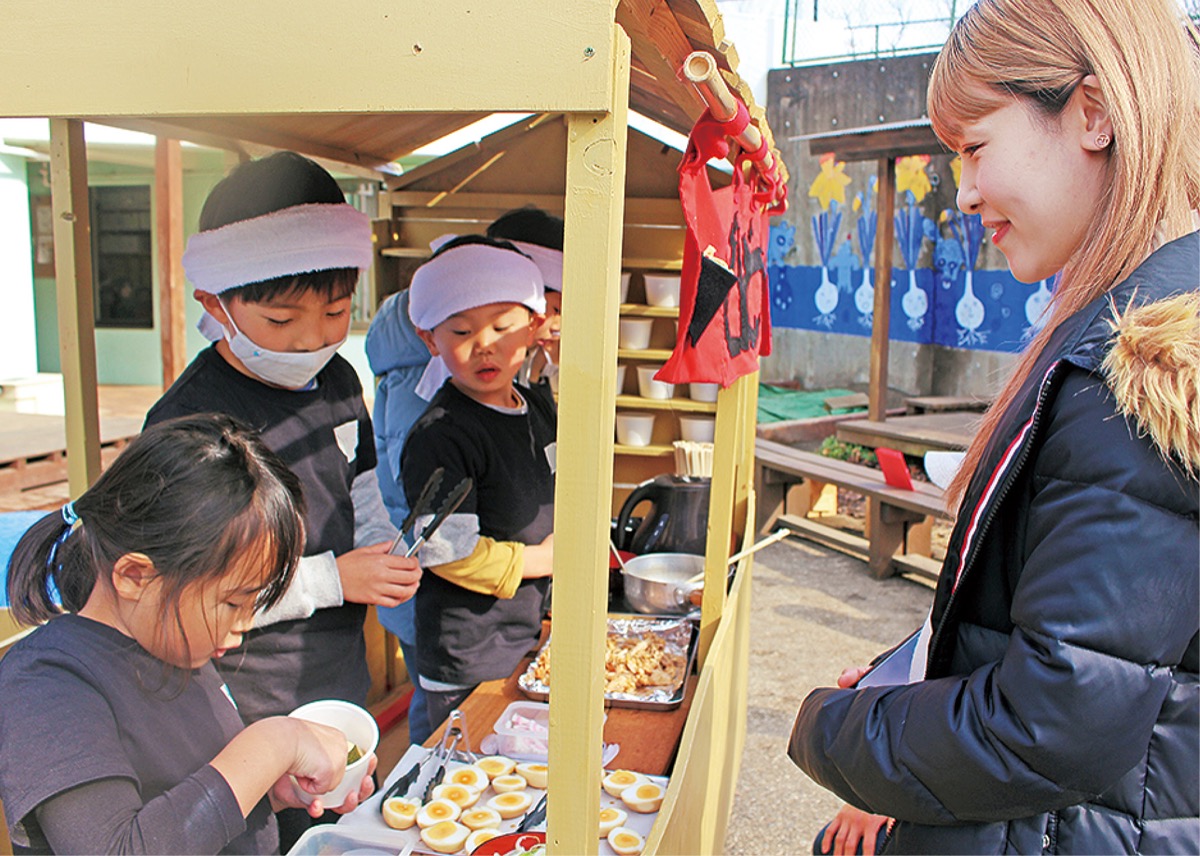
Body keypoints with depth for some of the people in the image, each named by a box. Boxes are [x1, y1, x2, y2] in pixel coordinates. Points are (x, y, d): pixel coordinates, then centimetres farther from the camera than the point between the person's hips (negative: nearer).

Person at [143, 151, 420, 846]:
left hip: (343, 683, 7)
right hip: (259, 712, -6)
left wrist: (386, 554, -5)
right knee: (293, 836, 11)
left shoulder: (337, 380, 0)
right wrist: (332, 578, -21)